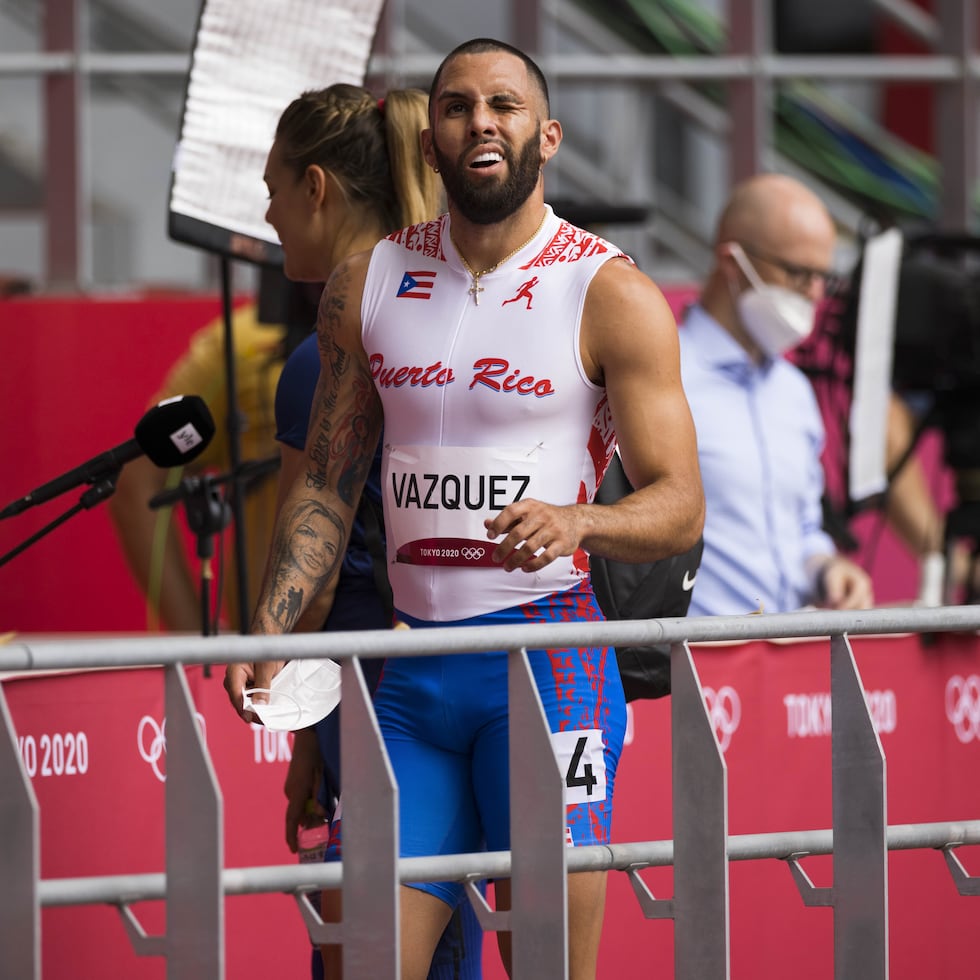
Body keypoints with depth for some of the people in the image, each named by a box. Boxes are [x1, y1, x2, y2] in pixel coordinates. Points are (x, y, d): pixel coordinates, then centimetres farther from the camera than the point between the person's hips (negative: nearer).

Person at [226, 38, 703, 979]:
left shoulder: (612, 296, -2)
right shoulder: (366, 284, 11)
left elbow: (679, 506, -4)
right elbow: (327, 481, 16)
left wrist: (575, 523, -24)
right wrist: (269, 628, 4)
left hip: (548, 662, -4)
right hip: (411, 670, 4)